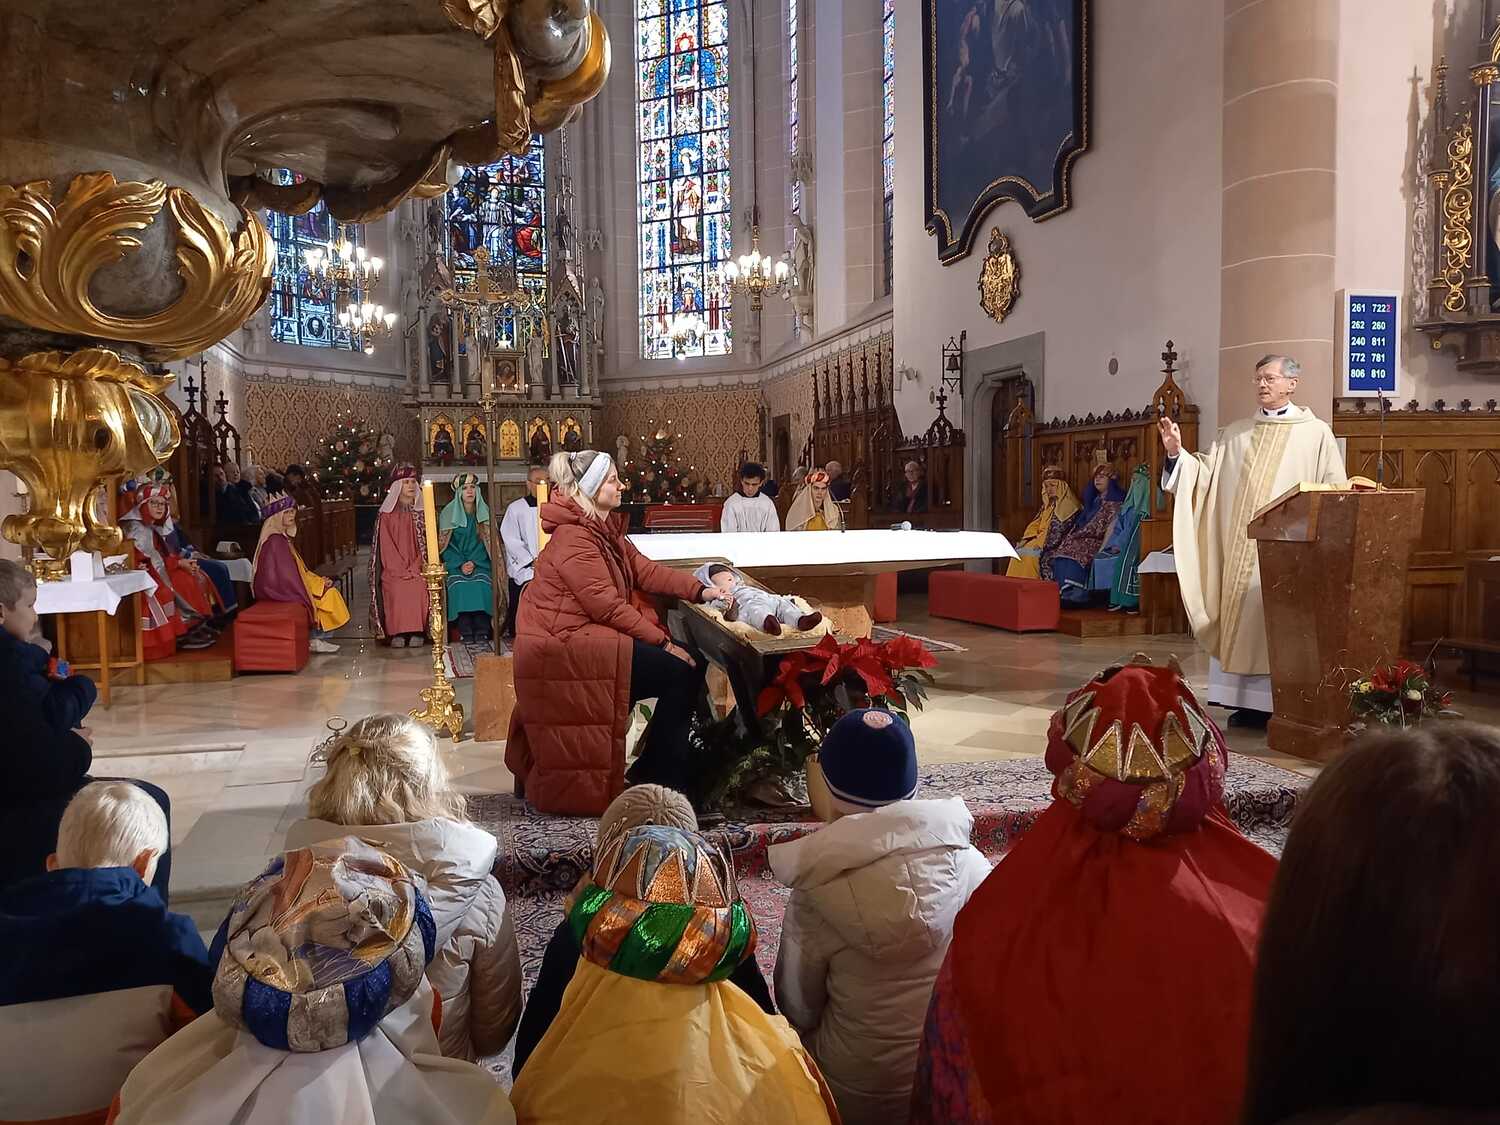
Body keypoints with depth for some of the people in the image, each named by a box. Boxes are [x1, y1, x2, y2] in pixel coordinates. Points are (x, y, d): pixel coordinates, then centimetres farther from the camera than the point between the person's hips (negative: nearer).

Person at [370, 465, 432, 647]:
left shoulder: (421, 512, 14)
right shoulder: (387, 514, 7)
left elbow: (425, 543, 8)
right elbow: (386, 546, 0)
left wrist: (416, 568, -7)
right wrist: (403, 570, -12)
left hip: (417, 568, 1)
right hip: (394, 569, -1)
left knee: (420, 587, -26)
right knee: (398, 588, -27)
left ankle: (418, 632, -21)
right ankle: (396, 633, -22)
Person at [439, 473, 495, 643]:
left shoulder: (484, 513, 8)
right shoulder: (448, 514, 5)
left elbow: (487, 543, 4)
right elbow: (445, 546, 1)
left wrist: (474, 563, -12)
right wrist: (460, 565, -14)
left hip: (479, 563, 0)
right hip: (456, 564, 0)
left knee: (480, 582, -30)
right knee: (459, 583, -30)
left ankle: (482, 631, -29)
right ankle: (465, 631, -31)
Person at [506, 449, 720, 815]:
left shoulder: (605, 529, 12)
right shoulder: (573, 538, -19)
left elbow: (645, 571, 7)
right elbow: (606, 605, -23)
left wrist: (699, 590, -4)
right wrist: (663, 641, -21)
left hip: (593, 632, 10)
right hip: (567, 644, -10)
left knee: (690, 662, 5)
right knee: (681, 672, -14)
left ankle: (650, 768, 13)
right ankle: (661, 780, -2)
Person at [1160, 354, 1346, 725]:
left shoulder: (1316, 433, 4)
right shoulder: (1235, 434, 14)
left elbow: (1336, 493, 0)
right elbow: (1204, 474, 8)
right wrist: (1177, 453, -8)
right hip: (1239, 548, 4)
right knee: (1240, 621, 3)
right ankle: (1248, 703, 10)